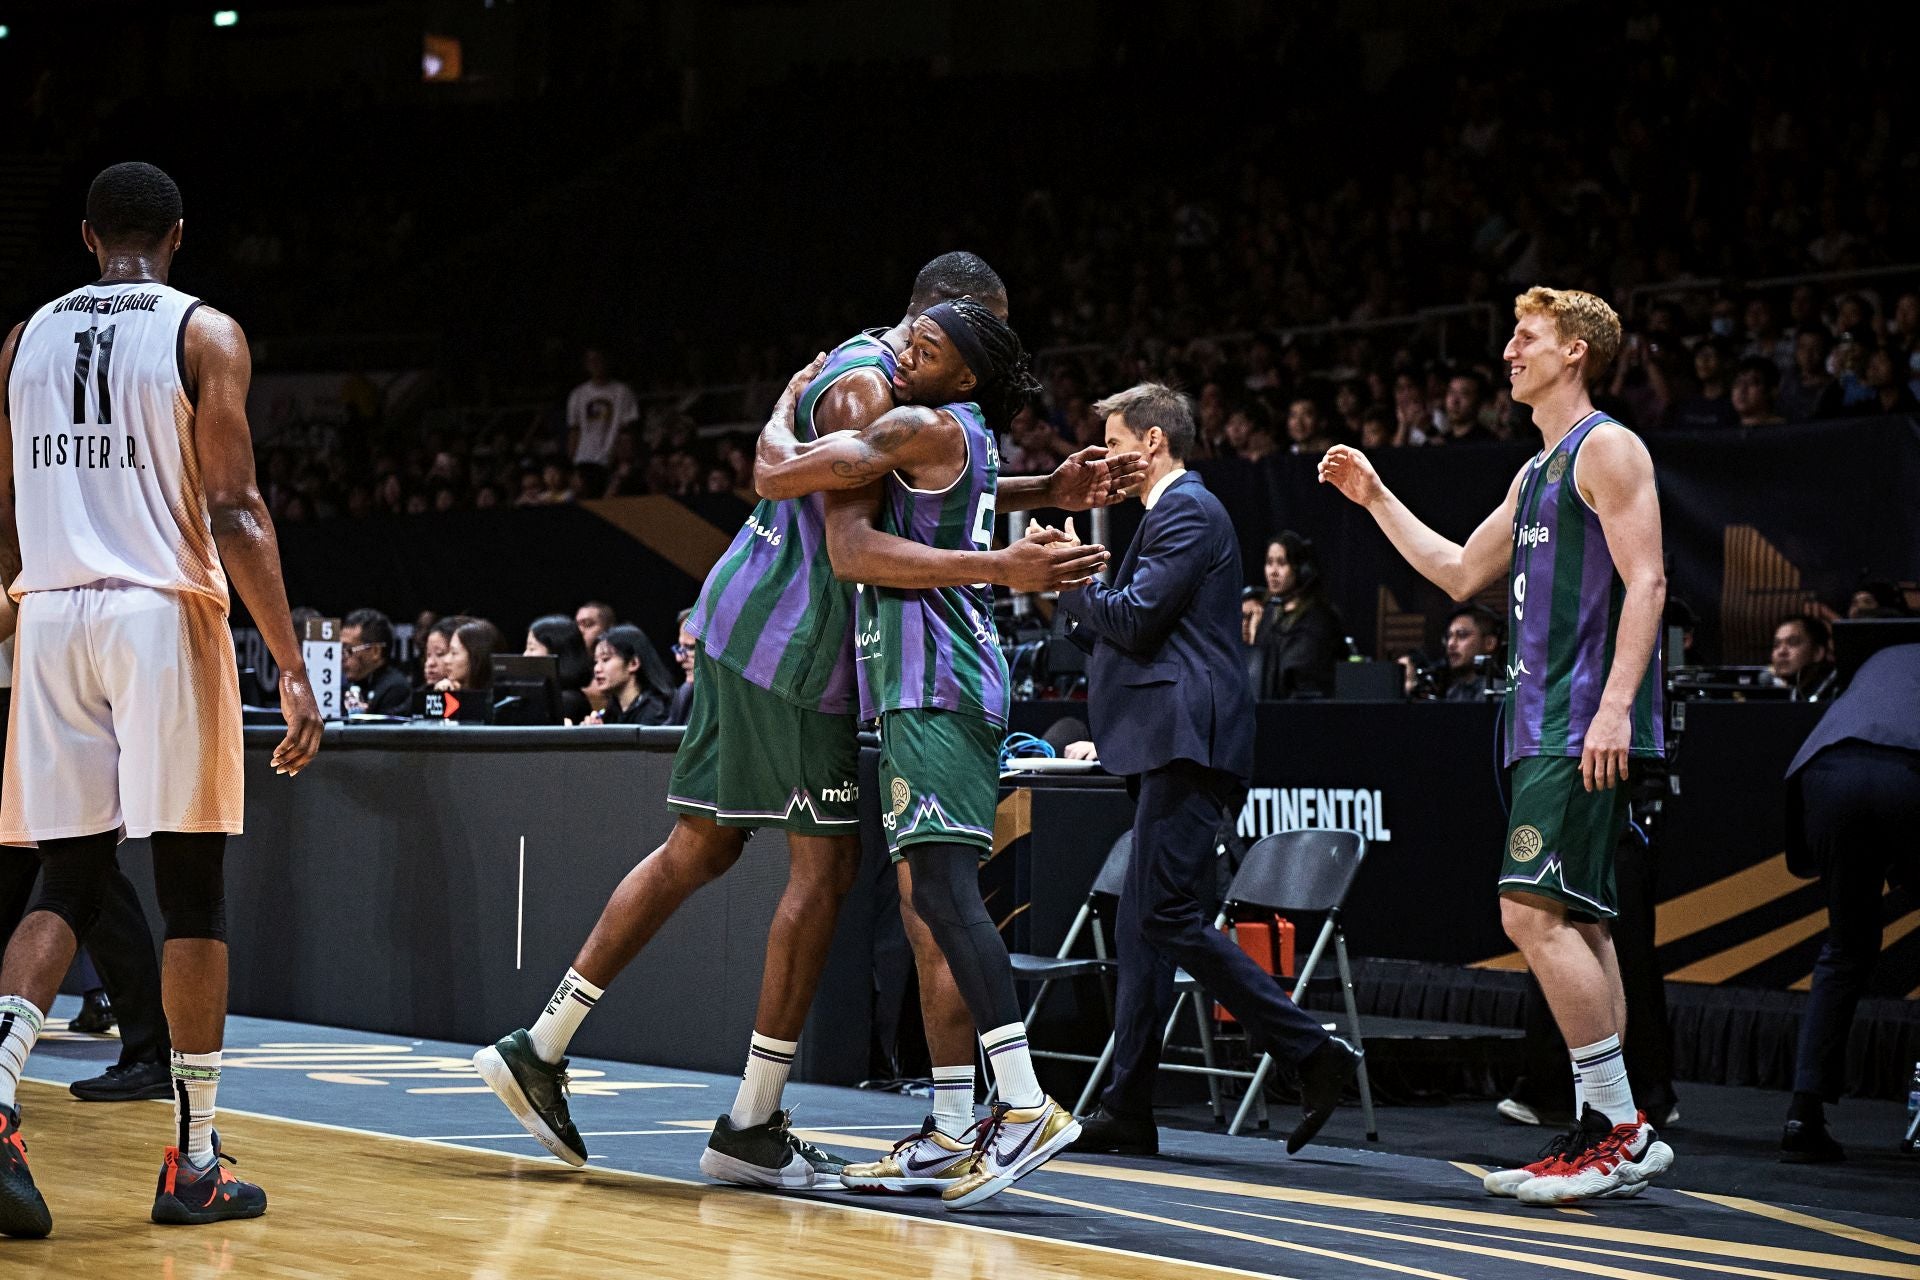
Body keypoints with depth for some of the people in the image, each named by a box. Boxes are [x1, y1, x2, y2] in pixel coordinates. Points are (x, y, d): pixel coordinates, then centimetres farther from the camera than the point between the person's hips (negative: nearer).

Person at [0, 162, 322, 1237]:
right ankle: (195, 1163, 7)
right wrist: (293, 668, -10)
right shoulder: (205, 334, -1)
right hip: (165, 618, -4)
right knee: (194, 893, 4)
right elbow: (234, 512, -10)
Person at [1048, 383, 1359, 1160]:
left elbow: (1138, 617, -16)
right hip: (1169, 745, 11)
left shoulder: (1187, 510, -8)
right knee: (1143, 925, 7)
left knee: (1168, 915, -15)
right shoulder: (1171, 512, 25)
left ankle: (1315, 1054, -13)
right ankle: (1127, 1111, 8)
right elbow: (1129, 629, 25)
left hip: (1187, 740, -11)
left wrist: (1072, 584, -1)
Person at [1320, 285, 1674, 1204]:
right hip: (1545, 724, 10)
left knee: (1534, 911, -16)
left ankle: (1621, 1128, -12)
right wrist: (1376, 499, 26)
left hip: (1586, 724, -10)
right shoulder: (1537, 472, 22)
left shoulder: (1607, 449, -7)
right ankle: (1607, 1131, 11)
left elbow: (1645, 582, -16)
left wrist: (1615, 705, -25)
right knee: (1575, 922, 9)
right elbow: (1462, 574, 30)